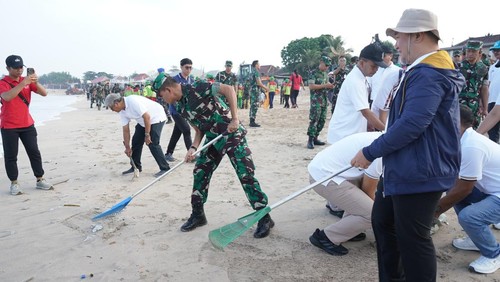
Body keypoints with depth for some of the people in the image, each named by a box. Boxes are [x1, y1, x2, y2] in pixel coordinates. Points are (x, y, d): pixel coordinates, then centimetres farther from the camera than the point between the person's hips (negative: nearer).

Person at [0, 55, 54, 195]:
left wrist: (35, 82, -22)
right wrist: (23, 83, -35)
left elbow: (44, 93, -5)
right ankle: (14, 183, 12)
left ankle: (40, 180, 16)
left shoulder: (27, 81, 5)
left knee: (34, 152, 7)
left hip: (27, 124, 4)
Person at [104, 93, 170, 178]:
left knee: (152, 143, -16)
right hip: (143, 122, 9)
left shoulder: (133, 101, -30)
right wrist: (127, 147, 4)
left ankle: (165, 168, -6)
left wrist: (147, 135, -24)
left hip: (156, 117, -9)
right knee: (136, 141, 6)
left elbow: (147, 117, -29)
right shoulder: (122, 111, -2)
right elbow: (126, 130, 3)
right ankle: (136, 167, 21)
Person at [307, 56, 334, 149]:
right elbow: (311, 86, -16)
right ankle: (310, 140, -7)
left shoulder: (325, 74, 16)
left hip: (324, 101, 8)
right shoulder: (314, 73, -7)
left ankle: (315, 138, 15)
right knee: (314, 120, -10)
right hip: (316, 101, -8)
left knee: (322, 120, 7)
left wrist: (330, 86, 2)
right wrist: (324, 86, -18)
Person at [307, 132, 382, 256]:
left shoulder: (378, 137, 11)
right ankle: (324, 237, 4)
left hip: (320, 166, 10)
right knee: (370, 214, -9)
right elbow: (368, 190, -3)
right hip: (324, 177, -10)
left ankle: (347, 228, 26)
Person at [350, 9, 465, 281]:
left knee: (412, 238, 2)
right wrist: (376, 152, 19)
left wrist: (370, 153, -18)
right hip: (402, 170, 11)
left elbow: (411, 125, -27)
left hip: (419, 174, -11)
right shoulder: (422, 71, 14)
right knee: (382, 222, 21)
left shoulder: (428, 74, -20)